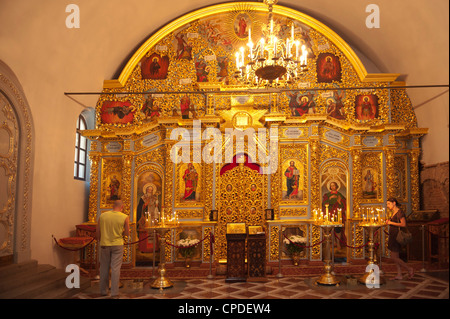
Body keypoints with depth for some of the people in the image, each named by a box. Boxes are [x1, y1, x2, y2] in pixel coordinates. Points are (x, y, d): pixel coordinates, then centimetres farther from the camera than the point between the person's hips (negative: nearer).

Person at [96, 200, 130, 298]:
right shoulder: (125, 217, -8)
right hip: (117, 245, -2)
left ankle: (103, 291, 25)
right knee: (115, 268, 2)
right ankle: (114, 293, 2)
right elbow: (127, 233, -1)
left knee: (104, 268, 15)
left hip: (104, 245, 2)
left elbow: (98, 232, 3)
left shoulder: (102, 215, -2)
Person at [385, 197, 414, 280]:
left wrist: (391, 223, -16)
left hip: (397, 237, -10)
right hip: (393, 237, 10)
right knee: (396, 257, 10)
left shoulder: (399, 212, -14)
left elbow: (403, 224, -23)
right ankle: (399, 275, 14)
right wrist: (388, 222, 7)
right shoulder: (394, 213, 15)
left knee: (394, 257, -6)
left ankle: (410, 269, 6)